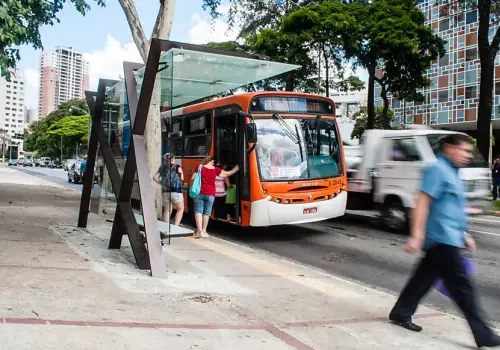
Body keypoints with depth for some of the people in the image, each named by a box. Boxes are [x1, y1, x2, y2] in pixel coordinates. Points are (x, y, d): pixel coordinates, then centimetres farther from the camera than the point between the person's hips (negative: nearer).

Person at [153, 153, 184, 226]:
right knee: (180, 209, 8)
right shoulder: (177, 167, -3)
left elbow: (155, 177, 4)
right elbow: (182, 178, -3)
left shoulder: (162, 168, 9)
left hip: (165, 191, 4)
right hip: (176, 191, -4)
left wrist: (162, 184, 8)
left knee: (167, 211, 12)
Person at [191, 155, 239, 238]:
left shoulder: (200, 168, 2)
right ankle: (204, 231, 12)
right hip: (210, 194, 0)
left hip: (199, 192, 0)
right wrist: (234, 170, 33)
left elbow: (193, 178, 0)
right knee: (206, 212, 8)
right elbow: (227, 174, 17)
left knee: (198, 211, 1)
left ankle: (199, 230, -12)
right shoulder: (216, 169, 4)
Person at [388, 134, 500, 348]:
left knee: (425, 277, 14)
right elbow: (422, 203, -20)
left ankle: (400, 313, 24)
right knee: (461, 285, -5)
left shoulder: (451, 173, 18)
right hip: (442, 239, -10)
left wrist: (463, 235, 25)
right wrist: (417, 236, -25)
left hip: (446, 239, 10)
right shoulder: (438, 170, -13)